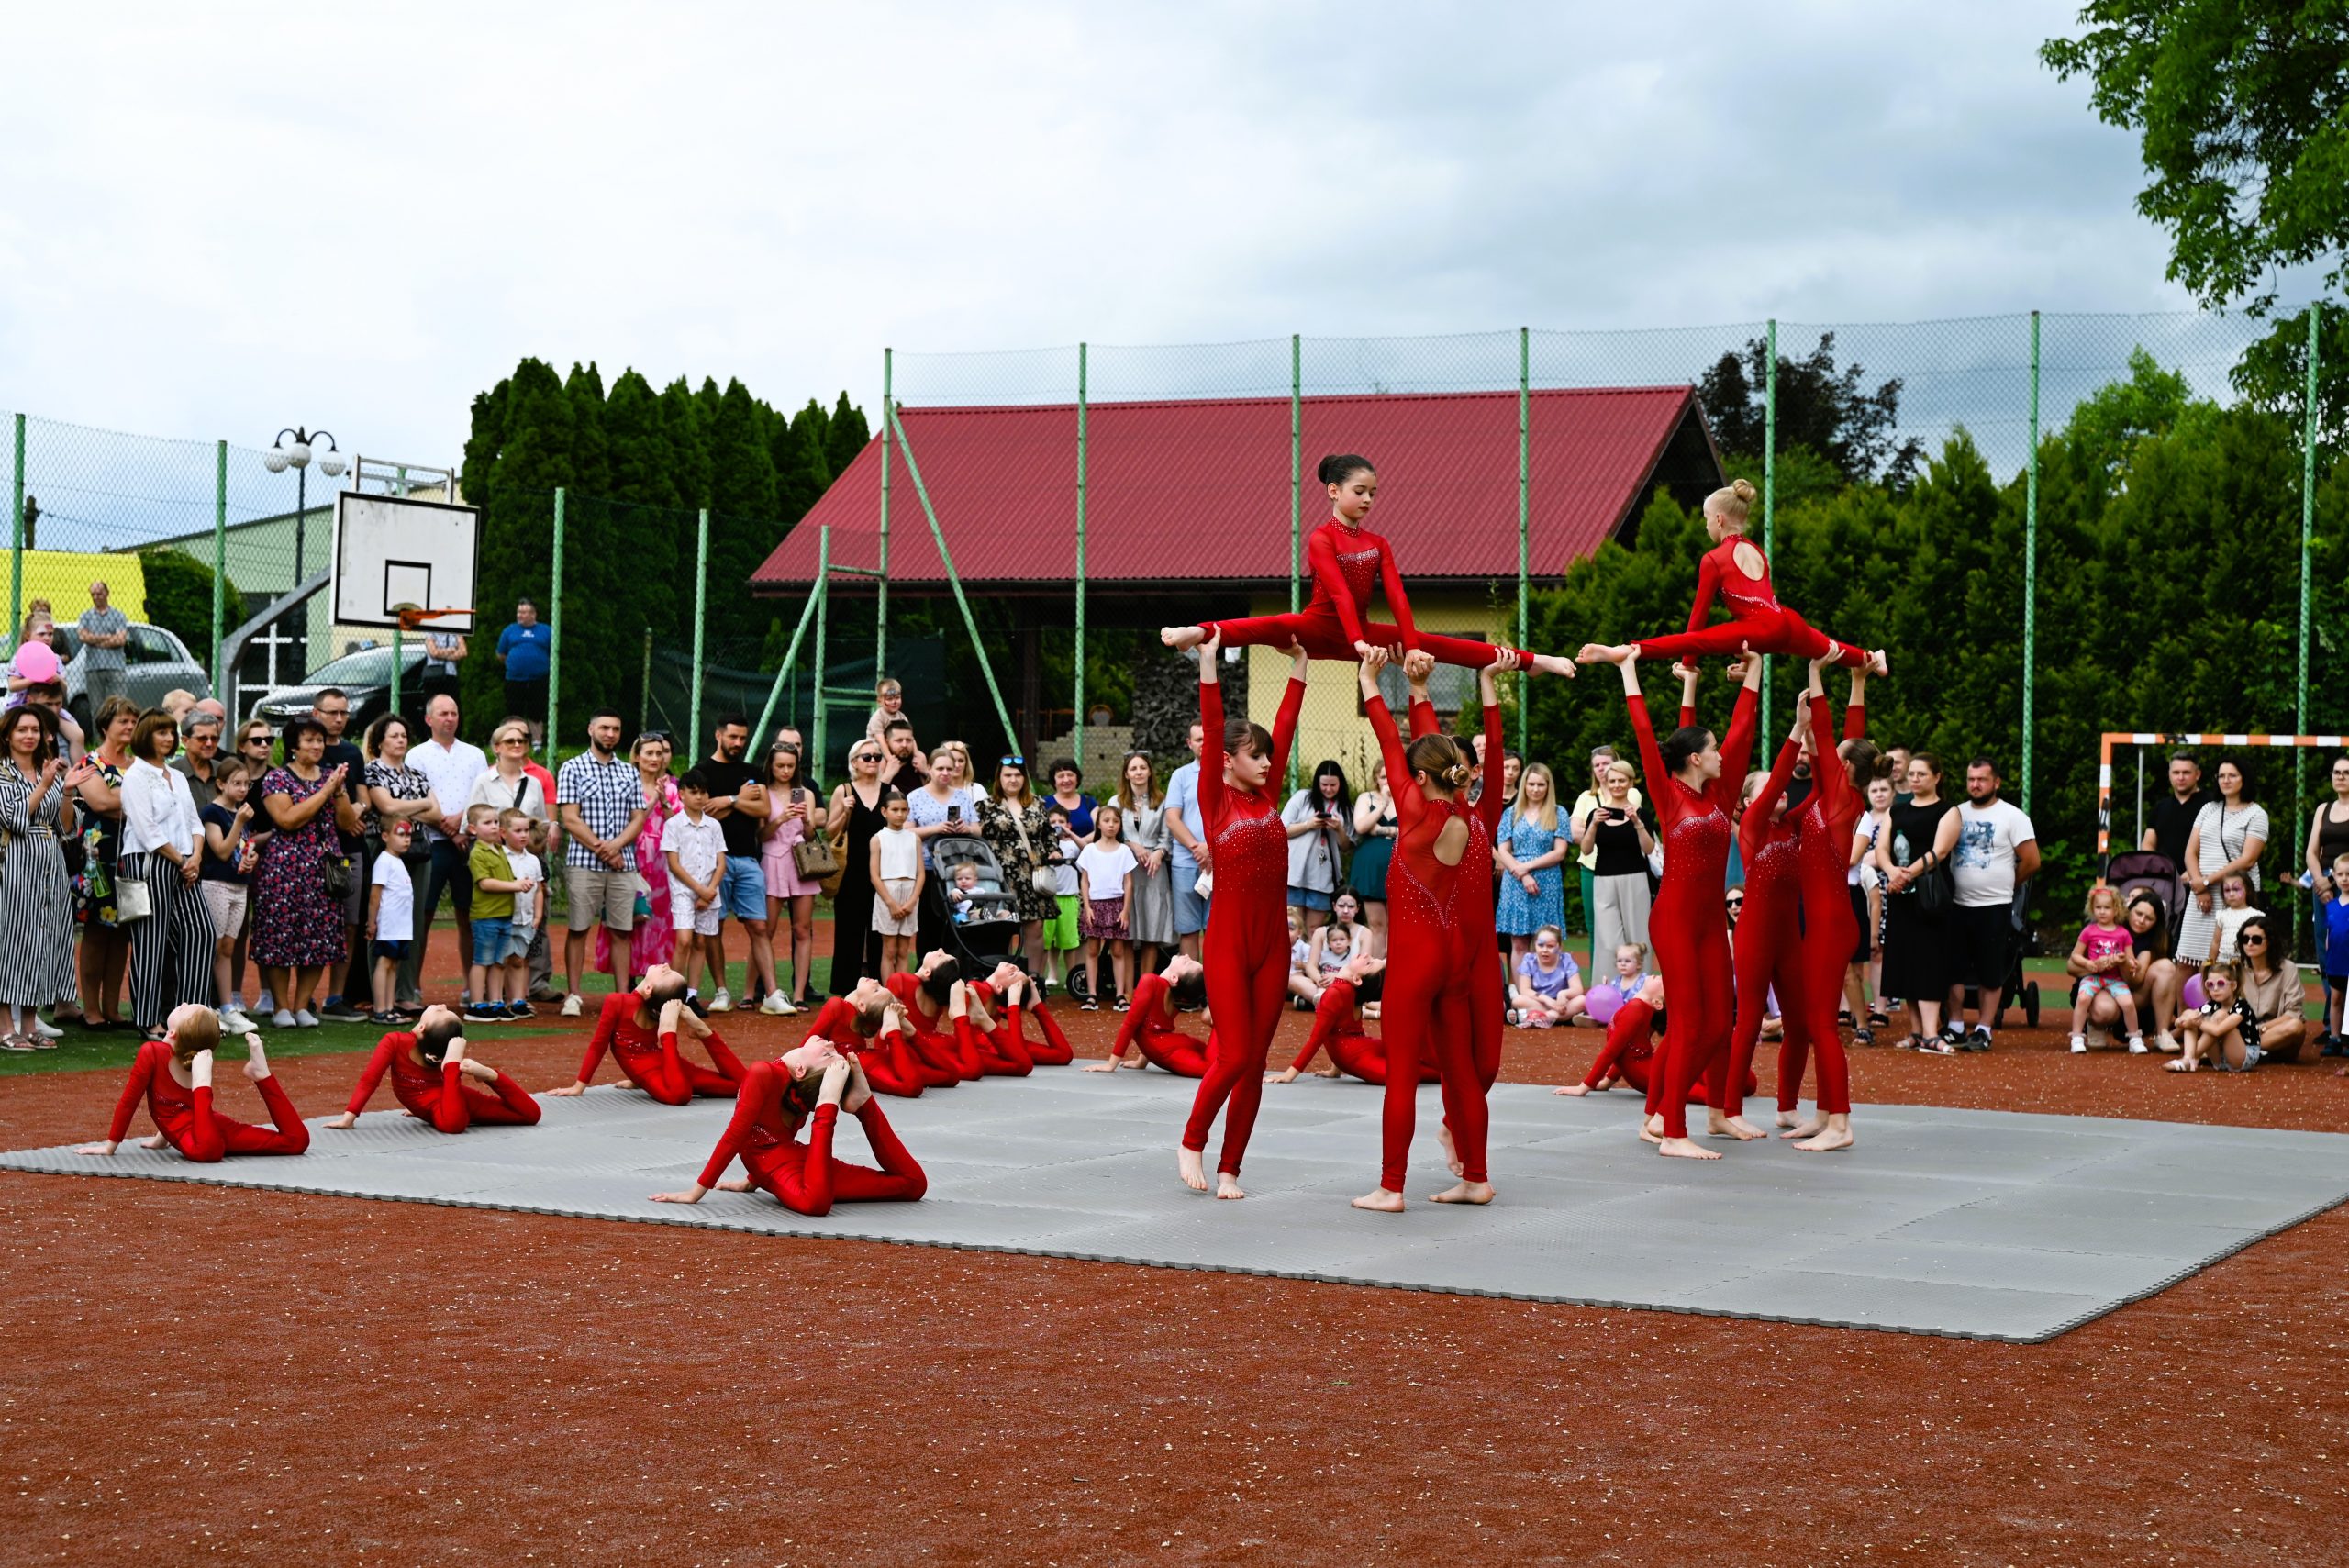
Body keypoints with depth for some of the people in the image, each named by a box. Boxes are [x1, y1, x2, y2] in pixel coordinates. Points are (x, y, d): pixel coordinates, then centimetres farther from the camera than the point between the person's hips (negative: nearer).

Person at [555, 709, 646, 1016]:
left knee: (622, 931, 4)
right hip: (583, 863, -3)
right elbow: (571, 820, -5)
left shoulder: (629, 773, 14)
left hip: (623, 864, 3)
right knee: (578, 930, -1)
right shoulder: (573, 769, 2)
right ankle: (572, 995, 2)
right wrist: (601, 849, -12)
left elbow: (638, 819, 8)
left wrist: (615, 845, -10)